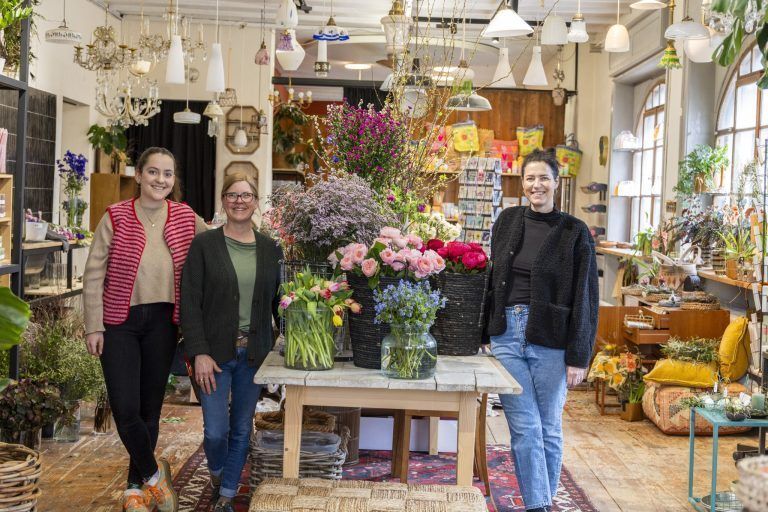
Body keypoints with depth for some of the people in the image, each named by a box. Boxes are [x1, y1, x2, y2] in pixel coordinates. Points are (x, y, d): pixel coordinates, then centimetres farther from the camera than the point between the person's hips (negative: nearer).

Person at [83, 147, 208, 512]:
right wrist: (93, 327, -9)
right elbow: (94, 275, -6)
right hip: (119, 322, -2)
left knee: (151, 406, 11)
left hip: (162, 322, 3)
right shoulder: (115, 217, -7)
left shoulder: (187, 219, 0)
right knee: (125, 409, -8)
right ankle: (153, 473, 17)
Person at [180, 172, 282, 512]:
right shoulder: (204, 245, -4)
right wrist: (199, 352, -14)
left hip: (254, 353, 3)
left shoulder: (270, 249, 5)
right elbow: (190, 302, -7)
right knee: (216, 430, -1)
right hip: (215, 352, -2)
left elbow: (278, 300, 10)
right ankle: (216, 472, 32)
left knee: (242, 429, 9)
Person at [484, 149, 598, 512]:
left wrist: (578, 357, -8)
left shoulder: (575, 232, -2)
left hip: (549, 338, -2)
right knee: (524, 428, 1)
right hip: (506, 333, 3)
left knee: (549, 427, 8)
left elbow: (585, 299, -4)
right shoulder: (507, 221, 8)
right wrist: (484, 332, 9)